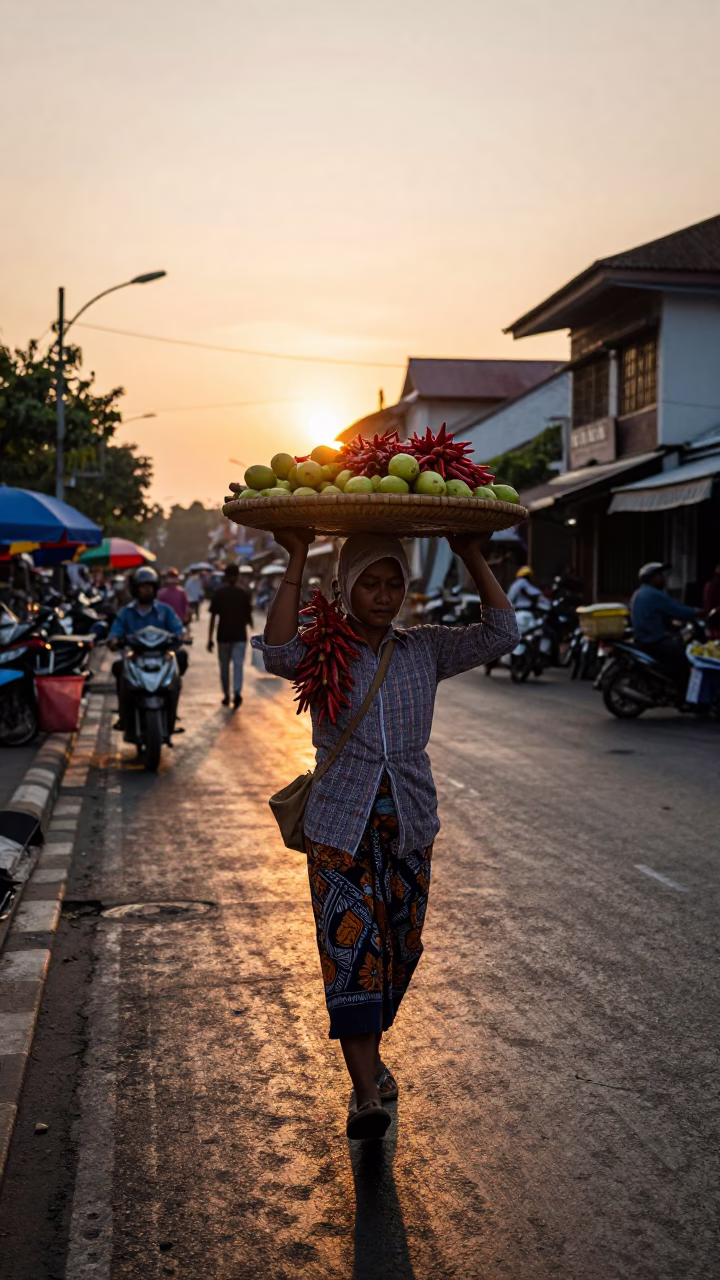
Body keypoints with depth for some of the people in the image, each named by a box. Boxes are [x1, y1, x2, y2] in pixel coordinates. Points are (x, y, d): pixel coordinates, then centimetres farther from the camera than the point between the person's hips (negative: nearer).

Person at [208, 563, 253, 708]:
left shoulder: (218, 593, -3)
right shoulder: (243, 593, -1)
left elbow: (213, 617, -5)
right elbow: (248, 615, 4)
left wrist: (210, 639, -2)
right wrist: (250, 624, 28)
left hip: (223, 635, 0)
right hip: (240, 635, 0)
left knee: (224, 667, 12)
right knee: (238, 665, -3)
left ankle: (226, 696, 19)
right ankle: (237, 692, -23)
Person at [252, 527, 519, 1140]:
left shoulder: (424, 649, 5)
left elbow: (501, 635, -5)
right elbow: (278, 652, -26)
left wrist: (474, 558, -10)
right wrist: (296, 561, -27)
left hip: (410, 823, 4)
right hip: (341, 824, -4)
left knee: (400, 946, 12)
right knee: (352, 946, -12)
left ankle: (368, 1053, 35)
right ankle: (368, 1094, -10)